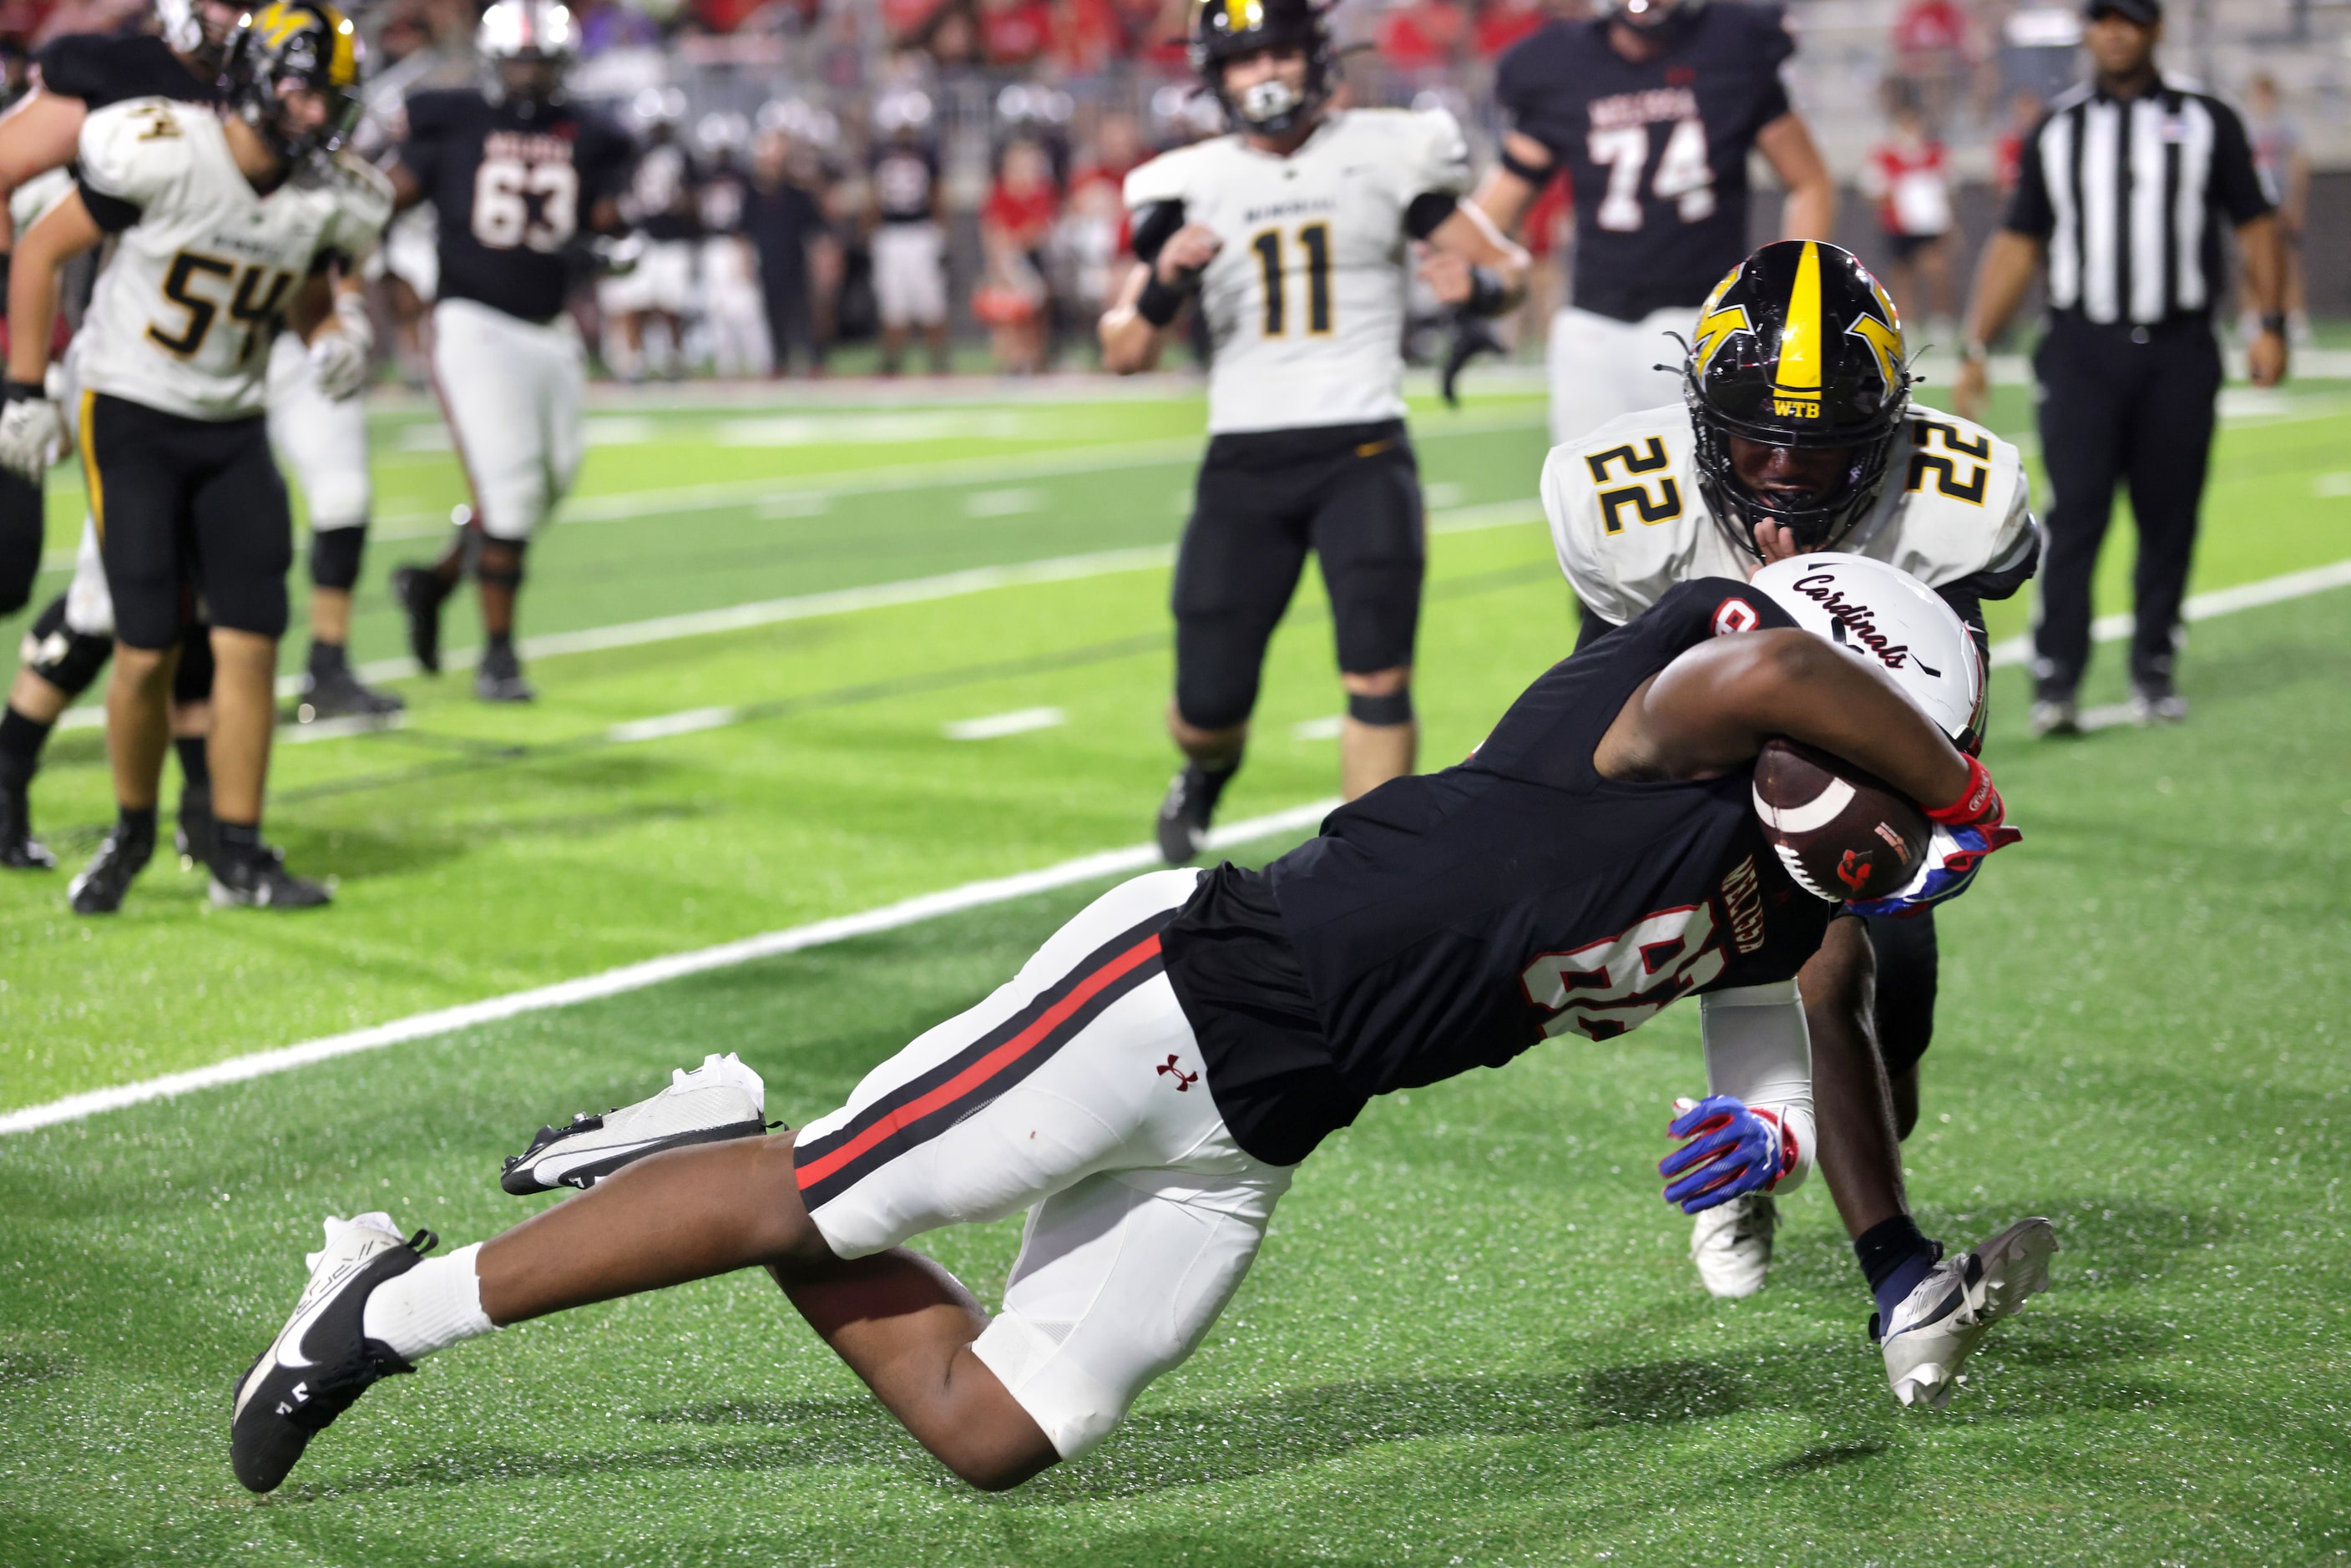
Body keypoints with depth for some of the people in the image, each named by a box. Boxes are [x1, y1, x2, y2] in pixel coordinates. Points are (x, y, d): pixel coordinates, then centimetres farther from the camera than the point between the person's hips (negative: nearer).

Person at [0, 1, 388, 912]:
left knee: (251, 642, -4)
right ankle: (132, 834, 17)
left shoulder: (324, 201, -2)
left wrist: (332, 340, -5)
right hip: (130, 424, -5)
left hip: (234, 435, 5)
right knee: (148, 651, -7)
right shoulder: (163, 156, -18)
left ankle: (238, 858, 6)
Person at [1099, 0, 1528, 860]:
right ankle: (1207, 771, 40)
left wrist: (1479, 283, -18)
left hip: (1362, 455, -2)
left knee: (1378, 676, -16)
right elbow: (1124, 354, 5)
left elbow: (1509, 265, 6)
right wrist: (1163, 284, -16)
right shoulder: (1191, 187, 7)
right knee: (1210, 704, 4)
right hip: (1244, 462, 2)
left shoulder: (1383, 155, 2)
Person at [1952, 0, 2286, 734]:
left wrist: (2271, 325, -2)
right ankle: (2055, 682, -14)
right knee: (2075, 513, -11)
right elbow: (2017, 244, 12)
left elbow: (2256, 227, 10)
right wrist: (1976, 349, 4)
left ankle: (2155, 673, 14)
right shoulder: (2058, 130, 12)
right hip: (2082, 350, 0)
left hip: (2179, 352, 1)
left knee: (2169, 521, 2)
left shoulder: (2206, 123, 10)